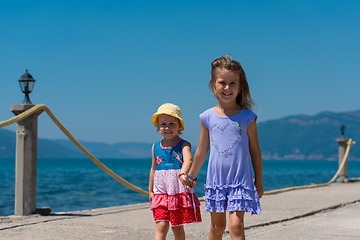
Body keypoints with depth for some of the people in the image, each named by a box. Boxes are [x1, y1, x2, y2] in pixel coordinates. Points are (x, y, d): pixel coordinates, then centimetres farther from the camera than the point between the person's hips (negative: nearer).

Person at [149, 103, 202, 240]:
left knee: (177, 227, 8)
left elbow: (188, 160, -24)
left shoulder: (184, 145, -5)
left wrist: (182, 174, -45)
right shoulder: (156, 147, 9)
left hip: (180, 192, -3)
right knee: (161, 226, -8)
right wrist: (150, 190, 20)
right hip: (161, 192, 3)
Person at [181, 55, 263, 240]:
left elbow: (254, 150, 5)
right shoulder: (208, 117, 3)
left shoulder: (247, 117, -3)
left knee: (236, 225, -12)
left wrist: (259, 181, 7)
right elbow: (202, 150, 14)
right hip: (215, 180, 3)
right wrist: (192, 176, 20)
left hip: (240, 180, -3)